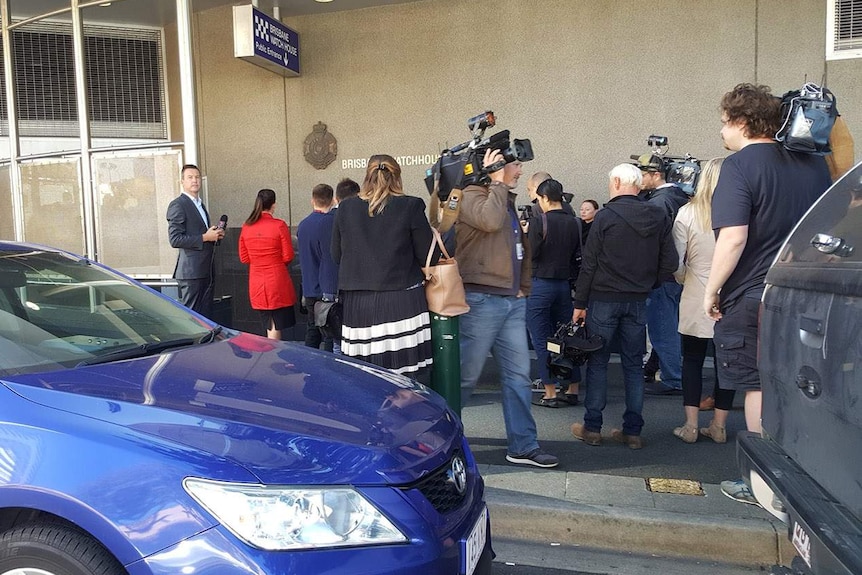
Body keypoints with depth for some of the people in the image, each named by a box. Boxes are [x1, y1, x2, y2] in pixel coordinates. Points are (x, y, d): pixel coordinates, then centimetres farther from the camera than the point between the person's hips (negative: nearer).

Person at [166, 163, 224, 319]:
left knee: (206, 316, 9)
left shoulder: (200, 205, 21)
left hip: (207, 271, 8)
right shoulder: (177, 205, -7)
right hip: (191, 271, -8)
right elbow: (175, 239, -16)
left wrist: (215, 235, 10)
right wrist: (205, 237, -16)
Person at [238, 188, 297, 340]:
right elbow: (288, 256, -8)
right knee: (276, 329, 2)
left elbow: (244, 258, 7)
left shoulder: (246, 227, 2)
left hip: (256, 284, 5)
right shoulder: (279, 225, -11)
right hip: (277, 282, -4)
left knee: (270, 328, 15)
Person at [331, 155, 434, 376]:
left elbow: (337, 255, 13)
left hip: (357, 306, 3)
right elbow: (427, 257, -1)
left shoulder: (345, 208, 5)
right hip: (402, 304, -3)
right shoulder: (411, 206, -3)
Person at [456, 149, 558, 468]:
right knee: (466, 374, 0)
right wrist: (497, 182, -14)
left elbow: (522, 248, 27)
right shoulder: (472, 195, -7)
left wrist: (523, 286, 15)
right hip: (482, 299, -8)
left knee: (518, 375, 8)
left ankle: (522, 445, 17)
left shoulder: (508, 201, 21)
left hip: (513, 301, 9)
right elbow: (490, 220, -29)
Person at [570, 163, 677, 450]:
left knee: (597, 362, 5)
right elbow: (670, 263, 1)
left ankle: (592, 427, 11)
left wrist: (580, 303, -4)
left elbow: (589, 264, -9)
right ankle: (632, 431, 15)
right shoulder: (659, 217, 3)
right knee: (633, 364, 10)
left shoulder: (606, 216, -9)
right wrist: (646, 281, 14)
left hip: (604, 298, -4)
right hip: (638, 301, 4)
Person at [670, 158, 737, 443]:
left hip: (697, 299, -1)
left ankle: (691, 426, 12)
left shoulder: (687, 213, -8)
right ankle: (718, 426, 18)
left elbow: (676, 262, -4)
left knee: (692, 360, 10)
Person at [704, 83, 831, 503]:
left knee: (758, 389, 3)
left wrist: (711, 290, -13)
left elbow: (734, 237, -22)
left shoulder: (740, 165, -13)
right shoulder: (813, 162, 10)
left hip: (751, 297, -7)